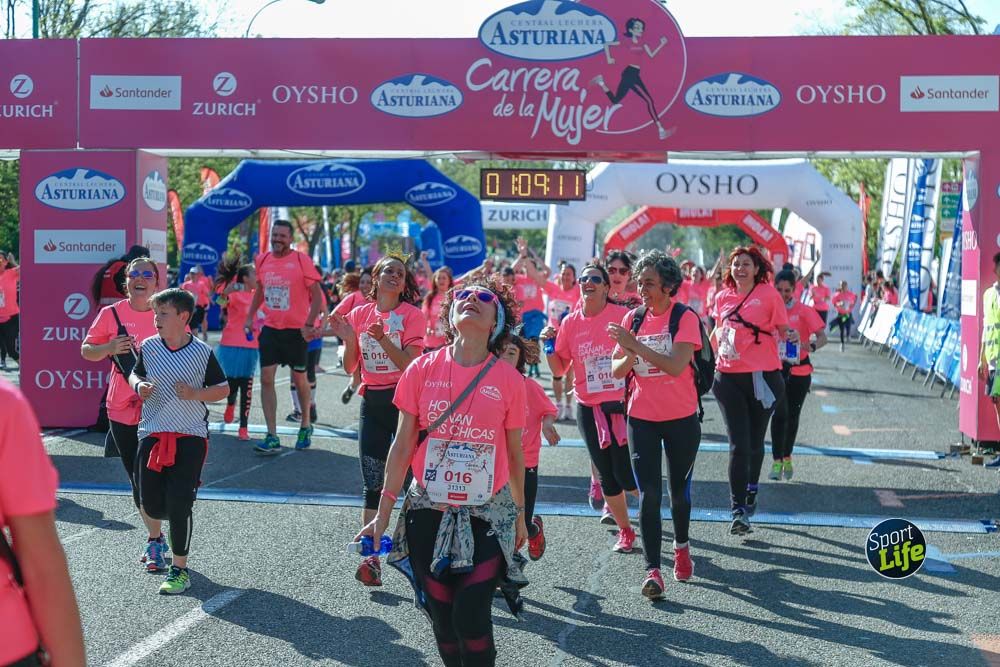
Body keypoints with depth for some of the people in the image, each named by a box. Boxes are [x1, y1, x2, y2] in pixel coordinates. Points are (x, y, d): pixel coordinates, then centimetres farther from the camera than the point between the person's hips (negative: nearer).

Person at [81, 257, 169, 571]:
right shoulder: (111, 314, 3)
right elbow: (86, 350, 10)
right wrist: (110, 348, -10)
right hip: (121, 409, 2)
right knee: (136, 478, 8)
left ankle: (154, 542, 2)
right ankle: (156, 537, 23)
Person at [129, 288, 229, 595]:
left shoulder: (202, 353, -6)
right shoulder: (148, 347, 2)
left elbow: (223, 389, 2)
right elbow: (135, 374, 18)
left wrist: (195, 393, -15)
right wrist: (139, 386, -5)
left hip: (190, 436, -3)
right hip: (152, 433, 3)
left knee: (178, 505, -8)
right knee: (151, 506, 2)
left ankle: (180, 570, 4)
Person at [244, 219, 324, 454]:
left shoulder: (301, 260, -10)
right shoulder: (262, 260, 5)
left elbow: (317, 296, -10)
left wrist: (309, 324, -18)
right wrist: (250, 316, 11)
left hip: (296, 329, -4)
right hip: (270, 328, 4)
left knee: (299, 379, 9)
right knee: (266, 379, -5)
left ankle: (305, 426, 32)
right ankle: (272, 437, -5)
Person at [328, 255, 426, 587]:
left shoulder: (412, 315, -5)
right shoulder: (359, 314, 6)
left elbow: (409, 363, -15)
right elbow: (350, 367, 7)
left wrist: (382, 338, -27)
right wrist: (348, 340, -10)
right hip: (372, 402, 4)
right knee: (372, 484, 1)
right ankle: (371, 558, 1)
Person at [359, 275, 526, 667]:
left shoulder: (509, 380, -5)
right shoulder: (422, 370, -3)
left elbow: (515, 453, 6)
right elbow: (403, 445, 2)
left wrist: (519, 513, 13)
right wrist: (383, 513, 2)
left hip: (487, 515, -1)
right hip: (429, 512, 2)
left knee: (471, 617, -8)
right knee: (441, 616, 8)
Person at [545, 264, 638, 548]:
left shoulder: (622, 315, -7)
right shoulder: (571, 323, 4)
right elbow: (559, 368, 9)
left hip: (622, 404, -3)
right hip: (589, 409, 4)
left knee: (624, 473, -8)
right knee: (606, 475, 9)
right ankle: (625, 530, 25)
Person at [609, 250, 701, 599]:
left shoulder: (685, 317, -10)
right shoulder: (633, 318, 3)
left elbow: (677, 365, -24)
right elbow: (617, 370, 3)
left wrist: (636, 345, -27)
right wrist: (631, 355, -18)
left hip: (681, 417, -2)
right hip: (642, 418, 2)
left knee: (679, 489, 14)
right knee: (649, 493, -6)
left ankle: (681, 547, 39)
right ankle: (652, 570, -7)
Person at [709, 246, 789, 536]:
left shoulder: (769, 294, -3)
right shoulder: (723, 297, 8)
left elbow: (782, 330, -1)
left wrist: (791, 336, -20)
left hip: (762, 376, -2)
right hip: (728, 376, 2)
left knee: (755, 441, 12)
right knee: (738, 444, -4)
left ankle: (751, 488, 39)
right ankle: (739, 511, -5)